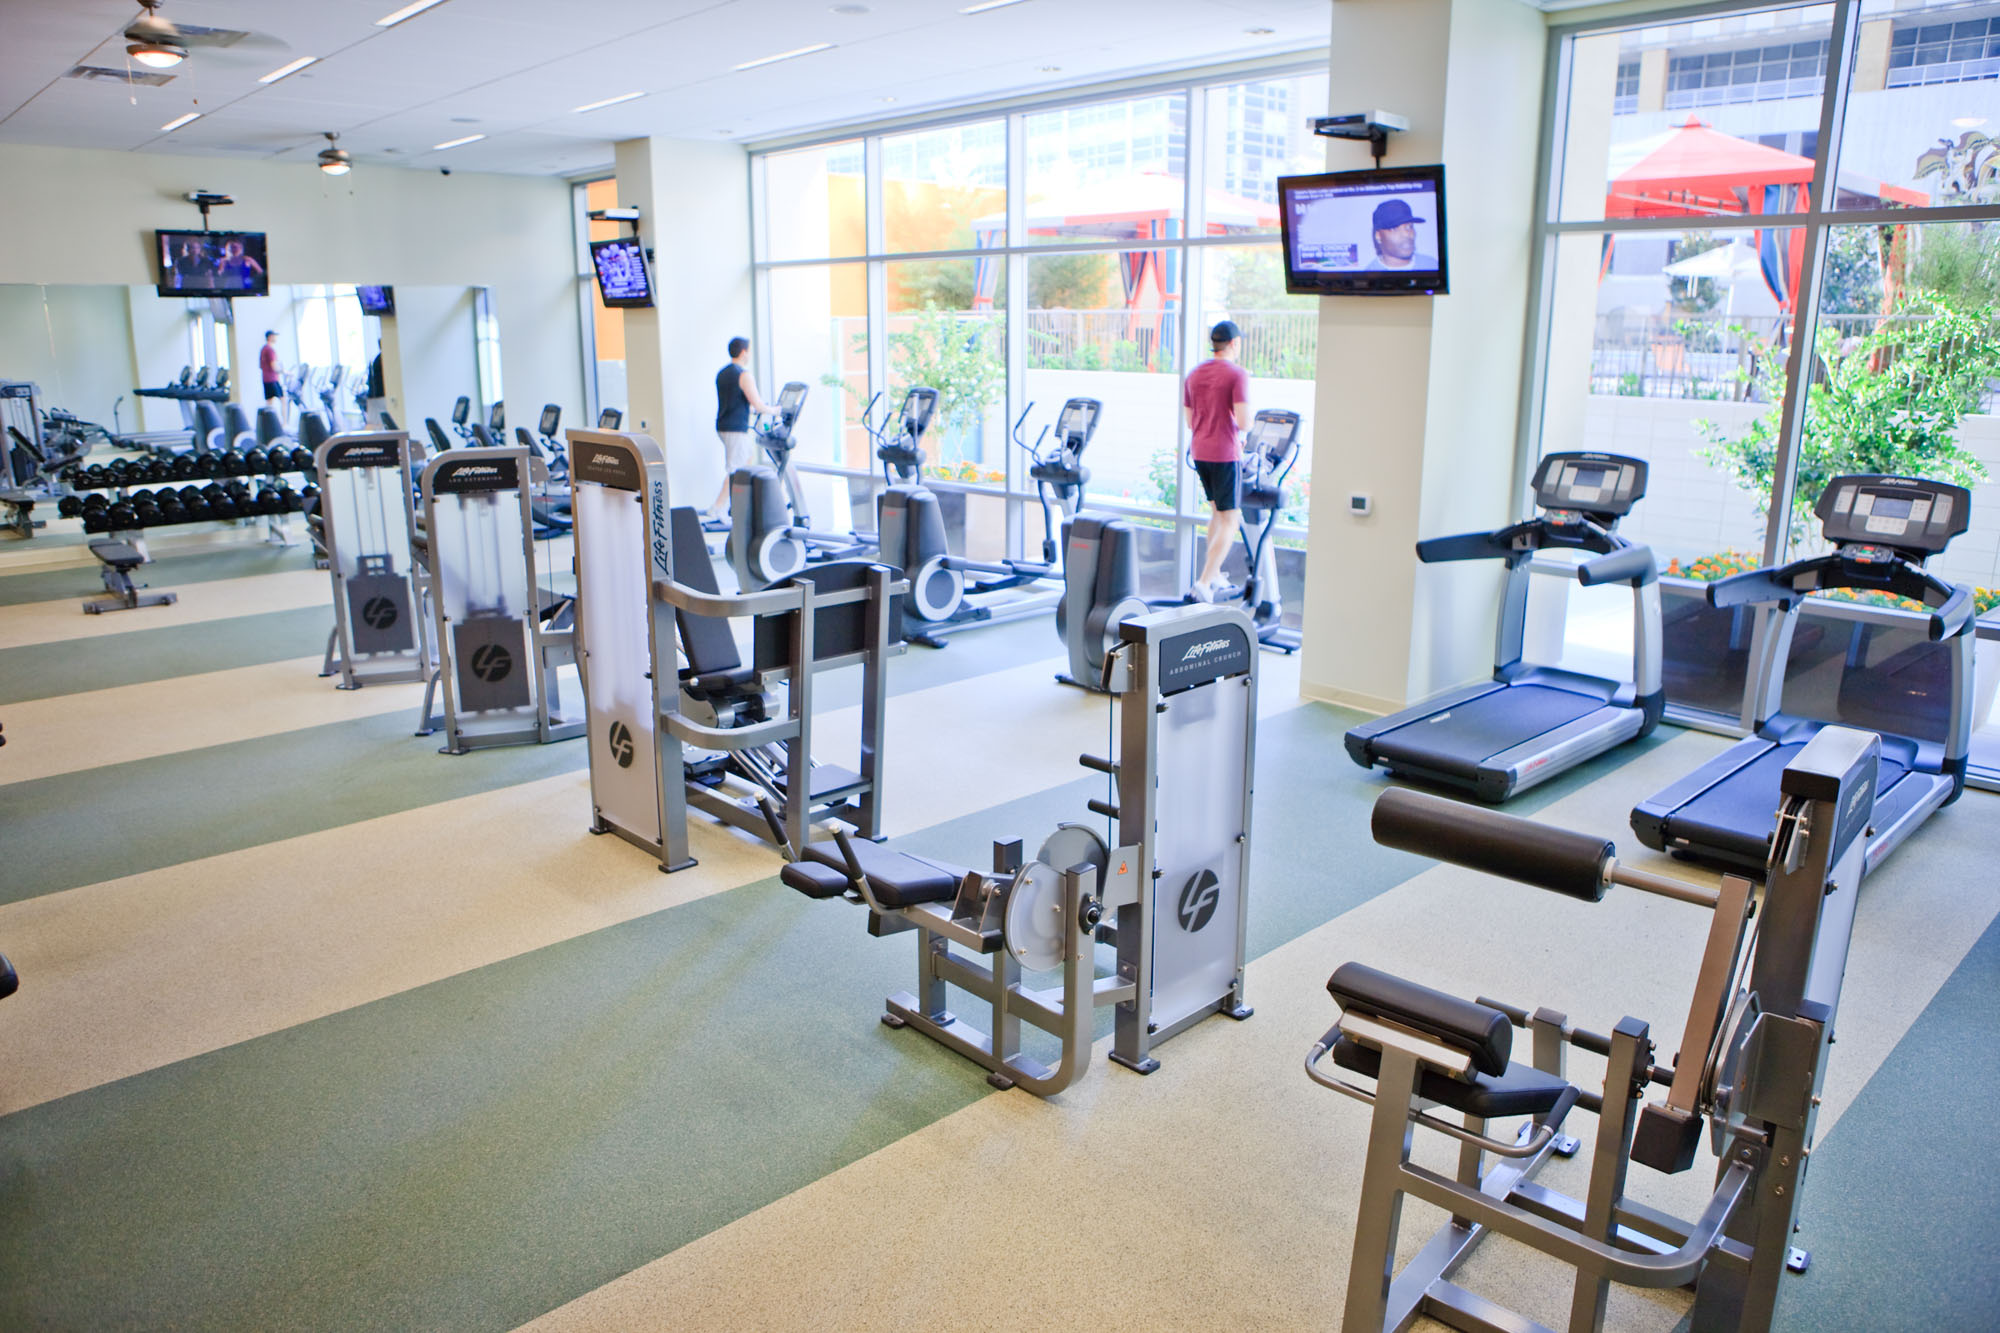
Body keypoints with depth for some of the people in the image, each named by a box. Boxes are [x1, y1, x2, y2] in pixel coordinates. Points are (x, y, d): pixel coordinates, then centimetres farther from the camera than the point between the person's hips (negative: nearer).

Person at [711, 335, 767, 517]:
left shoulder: (721, 373, 13)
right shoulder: (743, 375, -14)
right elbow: (757, 405, -18)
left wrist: (751, 408, 32)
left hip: (723, 427, 9)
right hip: (736, 429, -9)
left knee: (747, 462, 20)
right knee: (735, 471, -5)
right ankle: (718, 508, -7)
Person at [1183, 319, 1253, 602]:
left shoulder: (1193, 374, 9)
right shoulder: (1237, 375, -12)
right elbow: (1243, 422, -19)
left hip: (1199, 451, 7)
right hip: (1225, 454, -7)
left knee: (1217, 512, 21)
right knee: (1229, 521, -1)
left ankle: (1214, 577, 24)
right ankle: (1204, 582, -11)